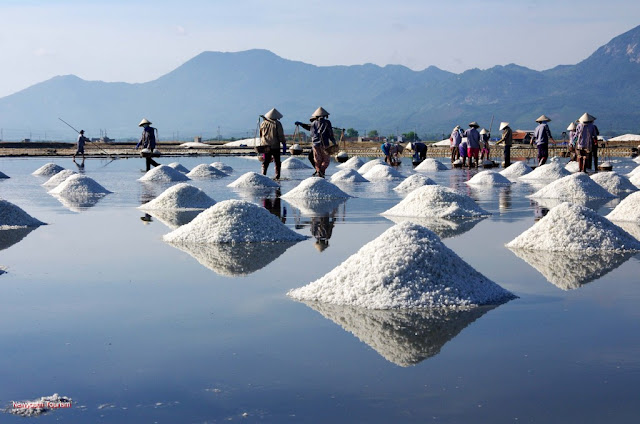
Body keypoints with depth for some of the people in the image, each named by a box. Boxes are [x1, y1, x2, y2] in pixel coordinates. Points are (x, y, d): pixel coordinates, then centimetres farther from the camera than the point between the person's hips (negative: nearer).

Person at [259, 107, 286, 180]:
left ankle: (263, 174, -5)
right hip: (275, 146, -3)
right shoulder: (277, 124, -8)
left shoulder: (263, 123, 4)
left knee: (265, 162, 8)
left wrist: (262, 143, 22)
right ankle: (277, 176, 4)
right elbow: (281, 135, -8)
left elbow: (260, 134, 12)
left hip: (265, 145, 3)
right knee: (277, 161, 6)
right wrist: (284, 142, 3)